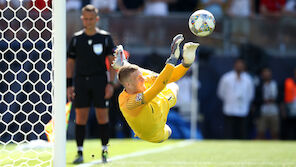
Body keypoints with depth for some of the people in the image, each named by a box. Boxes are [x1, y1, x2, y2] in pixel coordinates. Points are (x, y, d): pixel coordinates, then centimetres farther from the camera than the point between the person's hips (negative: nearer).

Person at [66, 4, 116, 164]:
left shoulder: (105, 37, 2)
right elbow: (70, 62, 10)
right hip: (81, 81, 1)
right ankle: (80, 152, 5)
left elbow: (113, 62, 3)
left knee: (102, 116, -1)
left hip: (100, 80, -1)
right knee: (80, 117, 0)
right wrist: (69, 85, 4)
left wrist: (110, 83, -6)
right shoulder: (76, 38, 6)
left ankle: (105, 151, 8)